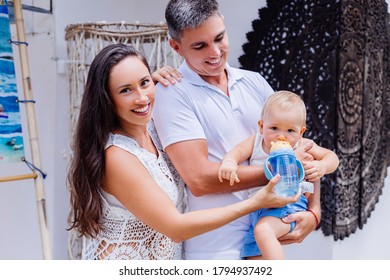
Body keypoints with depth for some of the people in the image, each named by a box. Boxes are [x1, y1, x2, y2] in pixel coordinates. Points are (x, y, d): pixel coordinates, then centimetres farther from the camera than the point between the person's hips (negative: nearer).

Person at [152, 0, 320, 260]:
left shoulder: (254, 82, 4)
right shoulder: (172, 92, -12)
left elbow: (299, 149, 7)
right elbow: (199, 179, -20)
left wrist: (314, 210, -7)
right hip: (215, 250, -5)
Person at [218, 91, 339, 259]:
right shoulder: (256, 141, 6)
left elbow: (331, 156, 8)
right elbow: (239, 150, -9)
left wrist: (322, 166, -15)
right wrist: (229, 162, -32)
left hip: (290, 203, -4)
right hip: (257, 206, 5)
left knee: (263, 230, -33)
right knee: (253, 257, 6)